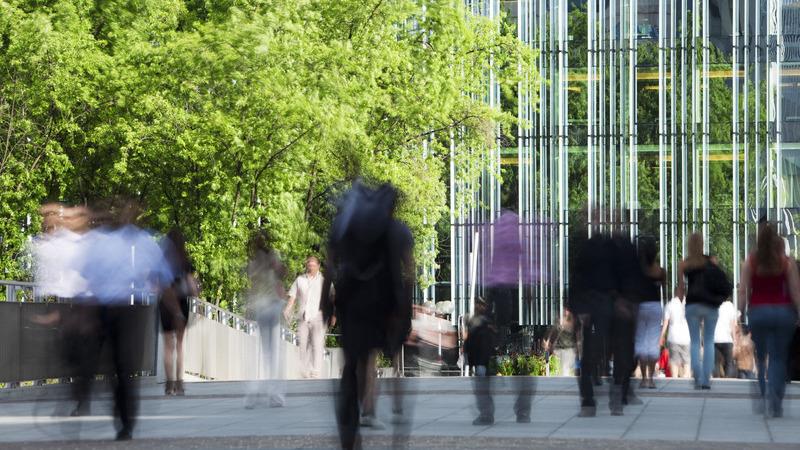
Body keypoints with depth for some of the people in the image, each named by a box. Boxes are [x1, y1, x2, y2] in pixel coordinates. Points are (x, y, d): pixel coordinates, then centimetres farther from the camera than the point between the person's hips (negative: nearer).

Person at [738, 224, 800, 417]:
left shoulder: (750, 262, -1)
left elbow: (743, 290, -3)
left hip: (758, 312, 1)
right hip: (783, 311, -1)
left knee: (761, 356, 15)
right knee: (778, 358, 3)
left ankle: (766, 397, 10)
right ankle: (774, 402, -9)